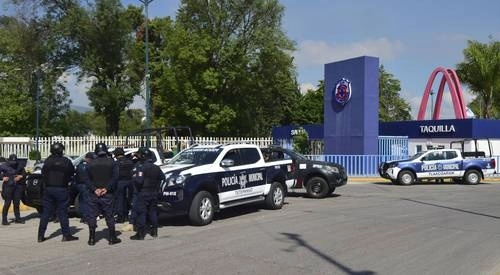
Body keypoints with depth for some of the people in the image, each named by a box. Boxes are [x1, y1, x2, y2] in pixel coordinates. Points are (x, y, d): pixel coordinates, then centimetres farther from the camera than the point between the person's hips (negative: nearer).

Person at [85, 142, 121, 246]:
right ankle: (112, 238, 9)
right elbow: (115, 177, -11)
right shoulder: (111, 162, -2)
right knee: (109, 216, 5)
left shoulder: (91, 164, 3)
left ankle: (92, 239, 10)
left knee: (92, 217, 8)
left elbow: (88, 179, -2)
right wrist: (106, 188, -11)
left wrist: (94, 189, -9)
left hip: (93, 195, 1)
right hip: (107, 195, -1)